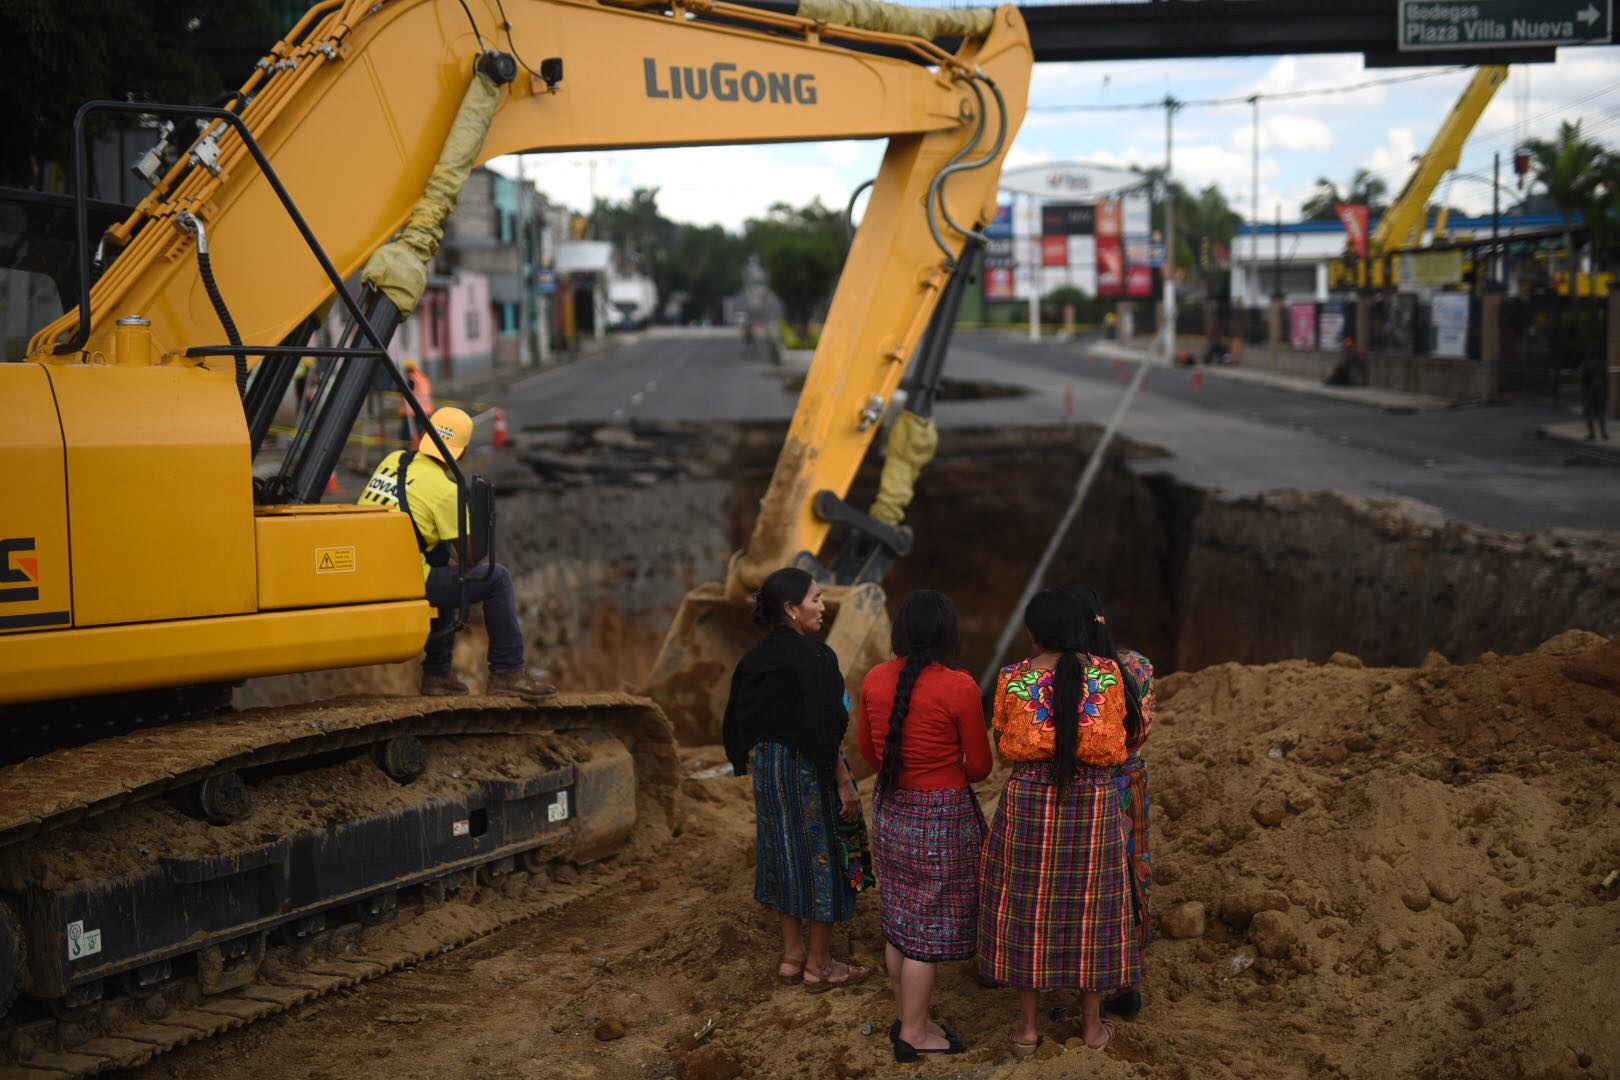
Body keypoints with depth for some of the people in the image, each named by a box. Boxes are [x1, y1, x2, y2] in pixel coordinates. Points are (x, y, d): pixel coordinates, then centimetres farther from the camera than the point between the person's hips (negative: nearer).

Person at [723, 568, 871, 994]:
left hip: (767, 766, 8)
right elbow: (822, 730, -22)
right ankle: (818, 965, 13)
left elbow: (739, 723, 9)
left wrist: (751, 765, 20)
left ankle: (793, 955, 27)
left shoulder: (756, 659, 3)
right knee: (822, 855, 4)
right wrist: (844, 782, -16)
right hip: (807, 769, -8)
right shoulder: (813, 658, -20)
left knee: (784, 854, 17)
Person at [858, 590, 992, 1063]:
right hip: (942, 819, -6)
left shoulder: (875, 680, -5)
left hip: (891, 811, 6)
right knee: (927, 930, 6)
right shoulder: (959, 688, -21)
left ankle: (909, 1019, 31)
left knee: (899, 920, 18)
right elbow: (979, 765, -10)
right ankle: (913, 1035, 17)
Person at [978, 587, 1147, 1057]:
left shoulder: (1014, 679, -10)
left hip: (1030, 801, -1)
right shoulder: (1107, 672, -8)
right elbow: (1119, 743, 5)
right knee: (1089, 905, 12)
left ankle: (1028, 1026, 19)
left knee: (1028, 905, 11)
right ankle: (1092, 1023, 23)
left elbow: (1004, 735, 5)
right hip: (1093, 802, 1)